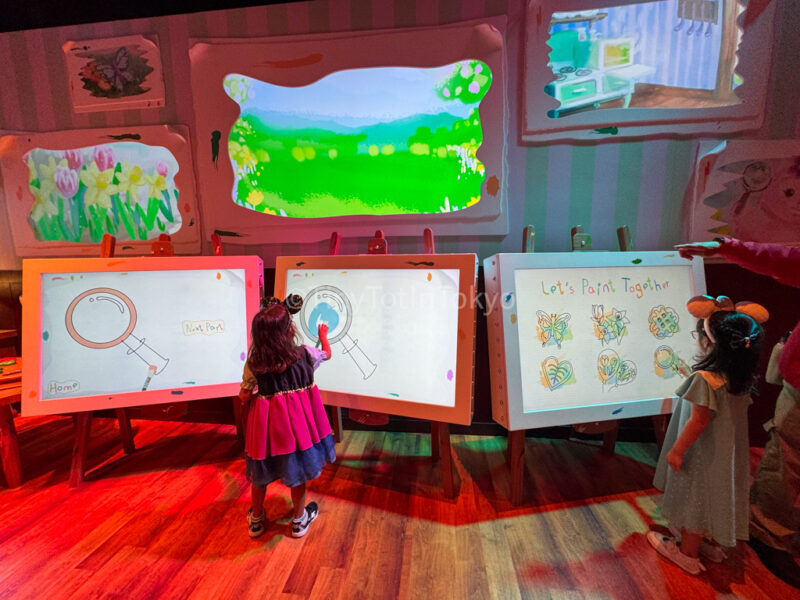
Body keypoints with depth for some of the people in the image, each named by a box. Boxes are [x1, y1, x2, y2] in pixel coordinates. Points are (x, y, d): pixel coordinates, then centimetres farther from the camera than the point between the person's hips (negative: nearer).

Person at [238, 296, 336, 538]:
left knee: (260, 473, 22)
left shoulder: (253, 363, -11)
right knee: (296, 471, 18)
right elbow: (327, 354, 10)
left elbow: (244, 397, -4)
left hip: (265, 422, 1)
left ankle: (256, 519, 43)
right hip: (296, 420, -1)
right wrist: (323, 335, 28)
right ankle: (299, 520, 37)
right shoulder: (305, 354, -12)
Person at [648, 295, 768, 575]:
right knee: (714, 495, 24)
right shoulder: (741, 375, -5)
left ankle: (688, 552, 30)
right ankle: (711, 542, 45)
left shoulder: (704, 379, -30)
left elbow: (698, 420, -25)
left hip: (703, 453, -7)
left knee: (694, 497, 11)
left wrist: (676, 450, -16)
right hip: (728, 452, 7)